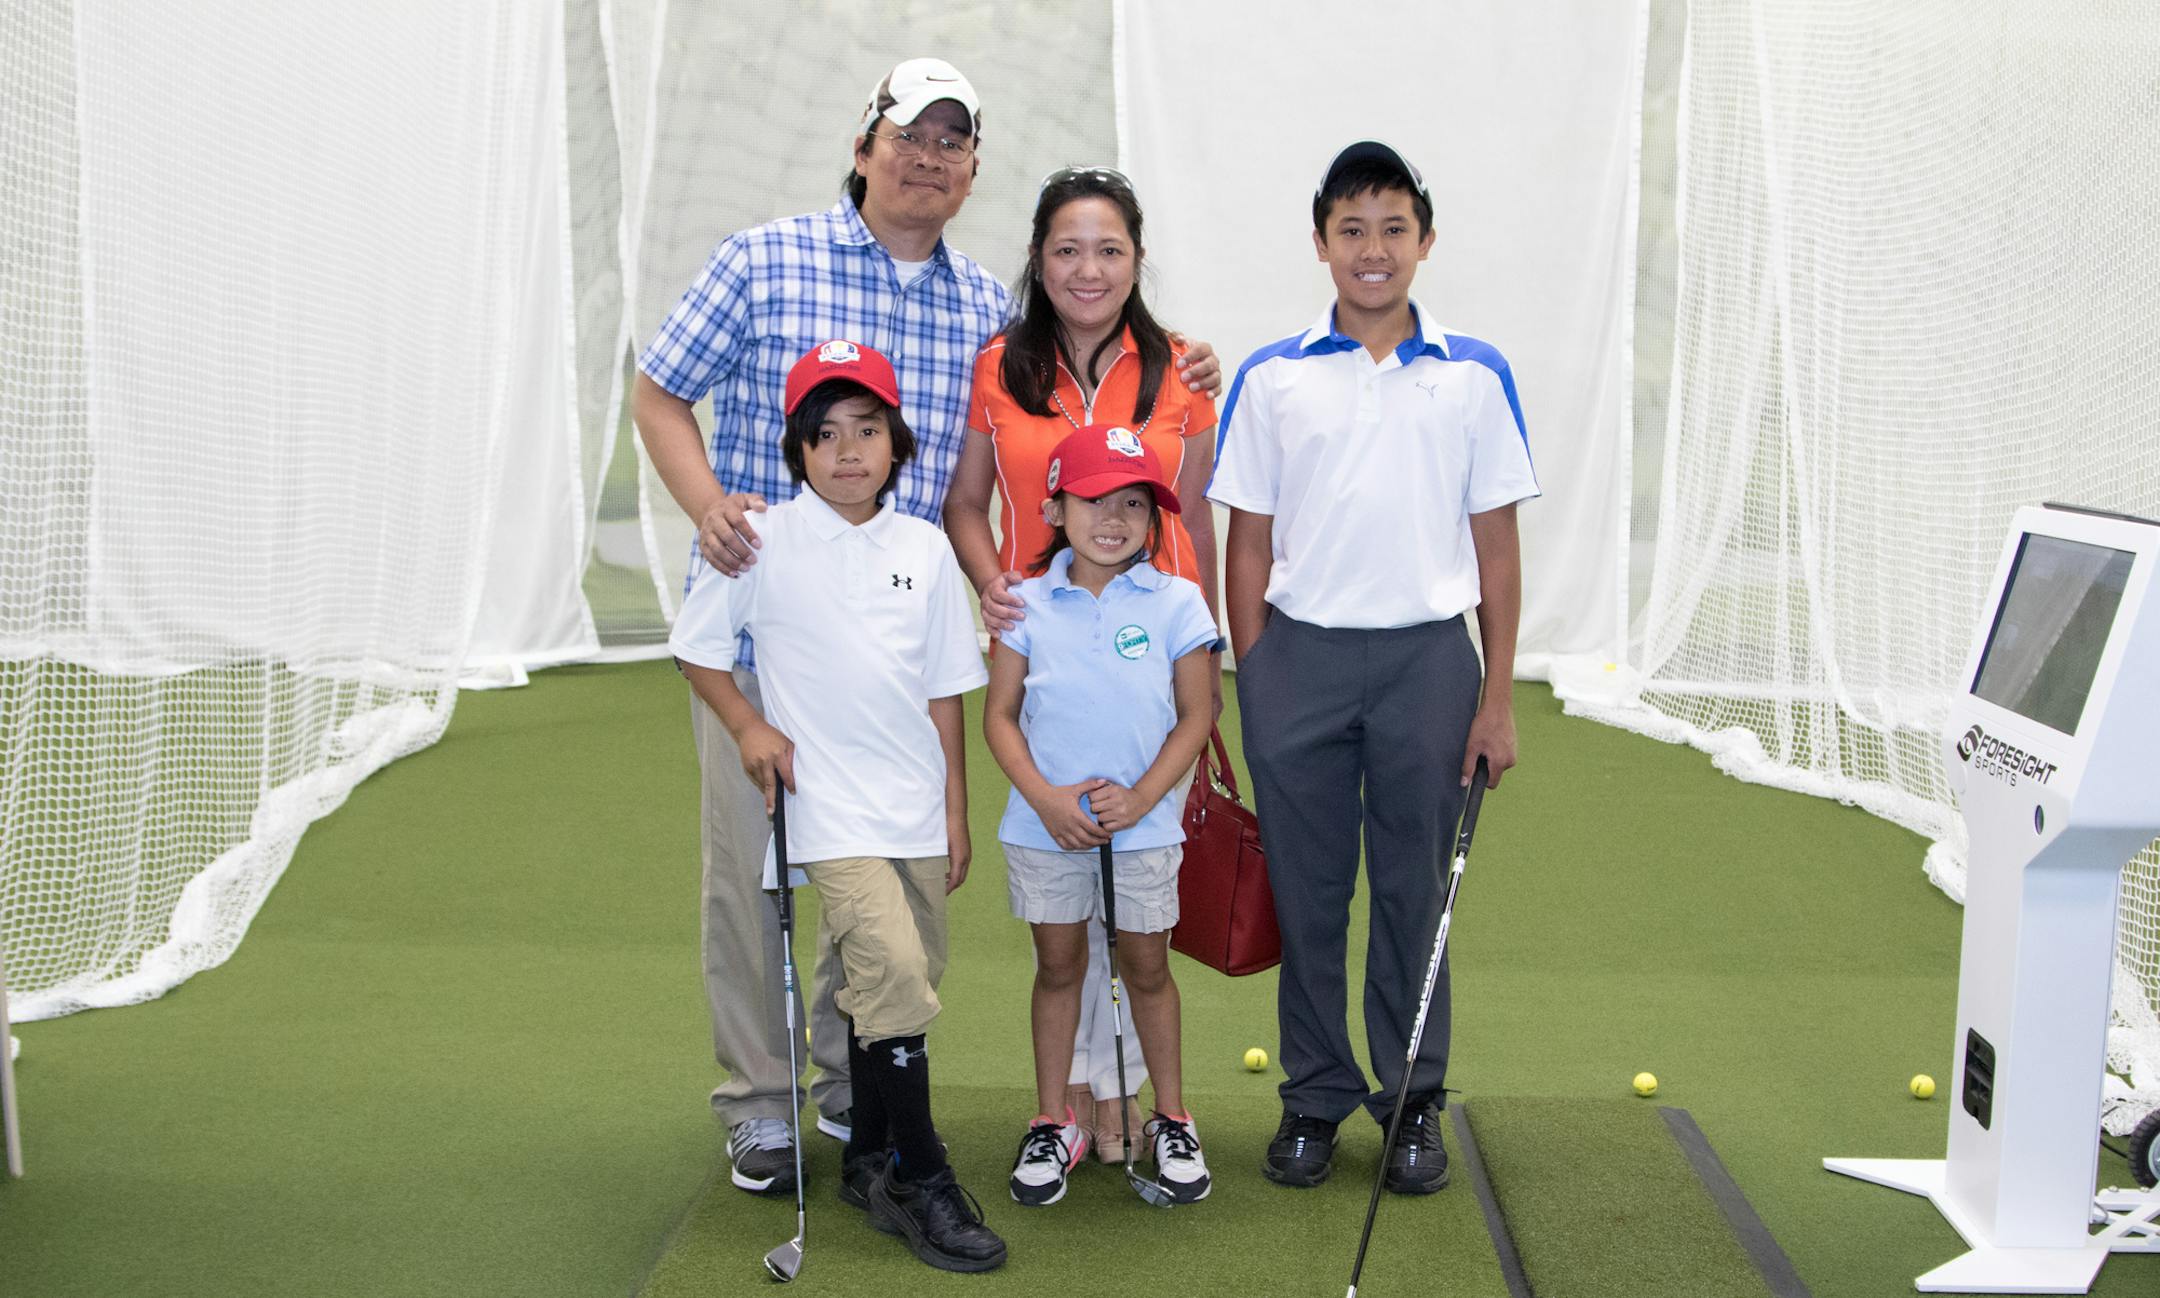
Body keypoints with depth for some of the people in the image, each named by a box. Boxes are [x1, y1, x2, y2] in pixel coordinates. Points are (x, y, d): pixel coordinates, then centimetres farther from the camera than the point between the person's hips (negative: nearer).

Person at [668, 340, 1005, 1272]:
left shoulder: (925, 548, 6)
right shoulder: (765, 543, -4)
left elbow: (944, 690, 10)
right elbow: (696, 646, 7)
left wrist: (955, 809, 10)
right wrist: (747, 726, -6)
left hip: (916, 807, 5)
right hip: (832, 808, -5)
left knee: (905, 979, 12)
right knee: (892, 974, -17)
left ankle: (870, 1159, 29)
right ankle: (917, 1179, -6)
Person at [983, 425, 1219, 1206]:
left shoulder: (1176, 604, -5)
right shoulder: (1029, 606, -3)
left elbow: (1194, 717, -3)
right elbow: (999, 715, -1)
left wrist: (1140, 798, -14)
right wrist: (1046, 798, -14)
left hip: (1142, 827, -1)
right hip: (1045, 826, 1)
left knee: (1146, 967, 10)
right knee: (1057, 966, 12)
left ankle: (1172, 1119, 26)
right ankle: (1053, 1122, 24)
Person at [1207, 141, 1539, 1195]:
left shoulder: (1475, 377, 4)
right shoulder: (1271, 379, 4)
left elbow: (1497, 546, 5)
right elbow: (1248, 544, 6)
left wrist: (1498, 701, 1)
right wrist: (1251, 690, 1)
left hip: (1427, 657, 0)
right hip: (1299, 655, 0)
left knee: (1413, 891, 7)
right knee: (1307, 893, 6)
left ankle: (1415, 1105, 21)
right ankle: (1315, 1099, 21)